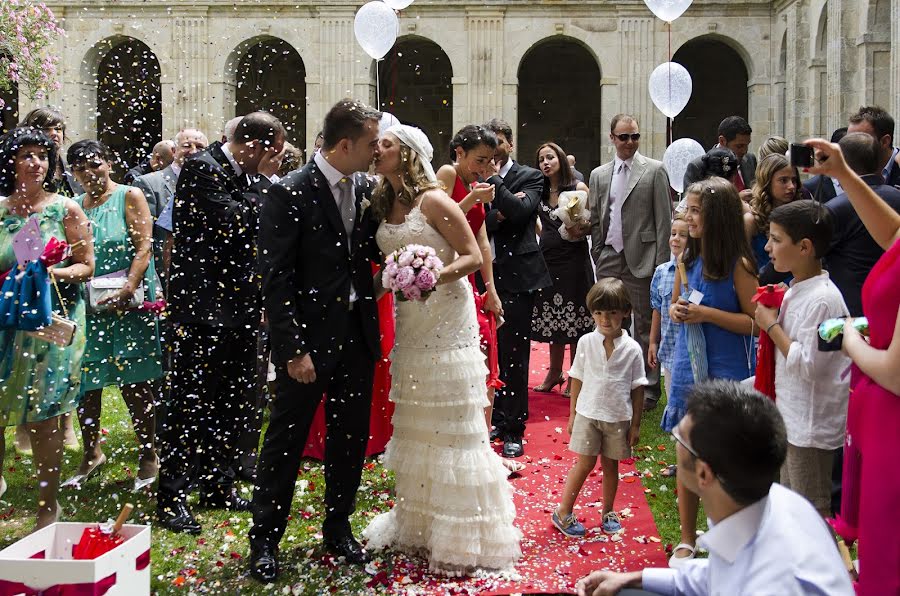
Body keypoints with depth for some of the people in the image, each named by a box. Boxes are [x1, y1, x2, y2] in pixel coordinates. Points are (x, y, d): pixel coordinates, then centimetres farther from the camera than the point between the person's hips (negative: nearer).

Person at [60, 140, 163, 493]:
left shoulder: (129, 196, -1)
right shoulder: (75, 206, 12)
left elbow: (143, 247, -9)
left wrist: (126, 290, -21)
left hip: (128, 302, -5)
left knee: (133, 381, -3)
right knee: (84, 380, 6)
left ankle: (149, 456, 8)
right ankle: (91, 453, 21)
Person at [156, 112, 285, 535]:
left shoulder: (245, 176, 13)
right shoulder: (202, 168, -12)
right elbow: (234, 223, -20)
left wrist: (265, 181, 4)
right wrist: (263, 180, -11)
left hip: (238, 306, 9)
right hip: (203, 306, -9)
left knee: (233, 403, 14)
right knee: (190, 403, -4)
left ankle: (217, 487, 27)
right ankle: (171, 498, 4)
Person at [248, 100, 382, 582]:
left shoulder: (365, 189, 5)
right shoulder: (290, 193, -14)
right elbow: (276, 279, -16)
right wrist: (294, 349, -18)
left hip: (357, 336, 6)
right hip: (309, 340, -6)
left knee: (350, 440, 15)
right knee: (285, 443, 6)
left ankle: (338, 530, 32)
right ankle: (264, 540, 20)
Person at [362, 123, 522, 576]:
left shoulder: (433, 201, -12)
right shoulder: (382, 205, 9)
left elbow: (473, 256, -13)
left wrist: (437, 275, -26)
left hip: (446, 322, -7)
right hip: (409, 324, 7)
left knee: (451, 426, -3)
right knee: (414, 424, 14)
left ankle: (464, 537, 7)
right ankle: (417, 525, 27)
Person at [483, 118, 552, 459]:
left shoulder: (529, 177, 3)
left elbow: (521, 211, -16)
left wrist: (495, 179, -10)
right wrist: (497, 215, -14)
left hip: (517, 275, -3)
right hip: (487, 275, 4)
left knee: (514, 354, -2)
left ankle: (514, 430, 4)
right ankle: (497, 418, 21)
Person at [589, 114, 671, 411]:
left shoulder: (654, 171, -1)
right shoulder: (599, 175, 11)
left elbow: (664, 219, -4)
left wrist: (661, 263, -8)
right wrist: (598, 257, 4)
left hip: (641, 260, -4)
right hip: (609, 260, 4)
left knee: (645, 327, 3)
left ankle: (648, 390, 11)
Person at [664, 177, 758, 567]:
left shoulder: (738, 265, -12)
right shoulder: (688, 259, 6)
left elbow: (755, 322, -13)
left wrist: (707, 314, -20)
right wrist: (677, 310, -3)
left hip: (726, 373, -6)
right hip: (687, 368, 6)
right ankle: (687, 540, 23)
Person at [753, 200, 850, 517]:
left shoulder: (822, 299, -24)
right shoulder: (796, 289, 6)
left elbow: (808, 365, -26)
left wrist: (771, 326, -18)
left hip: (812, 426, -10)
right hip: (791, 417, 10)